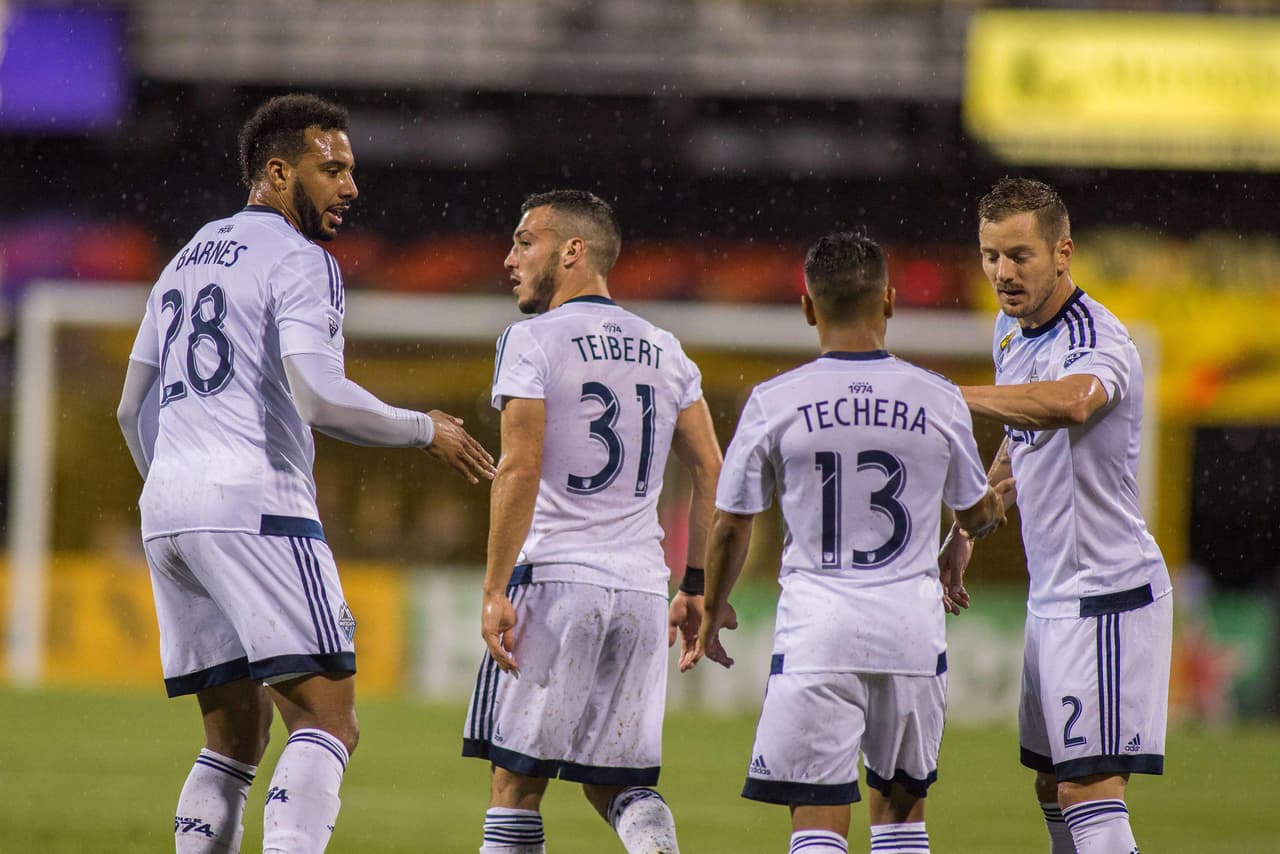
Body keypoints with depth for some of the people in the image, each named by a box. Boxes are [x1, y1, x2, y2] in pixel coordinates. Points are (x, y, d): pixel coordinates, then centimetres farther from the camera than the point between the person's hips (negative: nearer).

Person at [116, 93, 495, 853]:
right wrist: (425, 431, -4)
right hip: (254, 505, -8)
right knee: (328, 721, -11)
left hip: (166, 506, 8)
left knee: (236, 737, 13)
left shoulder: (186, 262, 23)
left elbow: (135, 411, 25)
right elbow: (317, 395, -17)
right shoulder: (299, 261, -4)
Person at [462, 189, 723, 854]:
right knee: (612, 780, 10)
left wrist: (495, 590, -12)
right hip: (642, 588, 5)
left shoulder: (533, 342, -4)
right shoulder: (665, 352, 14)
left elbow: (520, 471, -12)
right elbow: (711, 473, 12)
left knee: (516, 778, 1)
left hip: (554, 576, -5)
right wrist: (696, 588, 17)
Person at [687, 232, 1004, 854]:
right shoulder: (939, 400, 1)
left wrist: (712, 614, 22)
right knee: (900, 802, 19)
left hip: (817, 624, -3)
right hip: (913, 627, 3)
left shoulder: (774, 402, -4)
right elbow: (978, 515, 17)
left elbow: (730, 527, 4)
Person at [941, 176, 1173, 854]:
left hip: (1107, 592, -9)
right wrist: (967, 527, 26)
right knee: (1053, 784, 12)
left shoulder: (1097, 342, -19)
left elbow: (1069, 401, -45)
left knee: (1088, 788, -15)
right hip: (1050, 592, 9)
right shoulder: (1011, 330, 10)